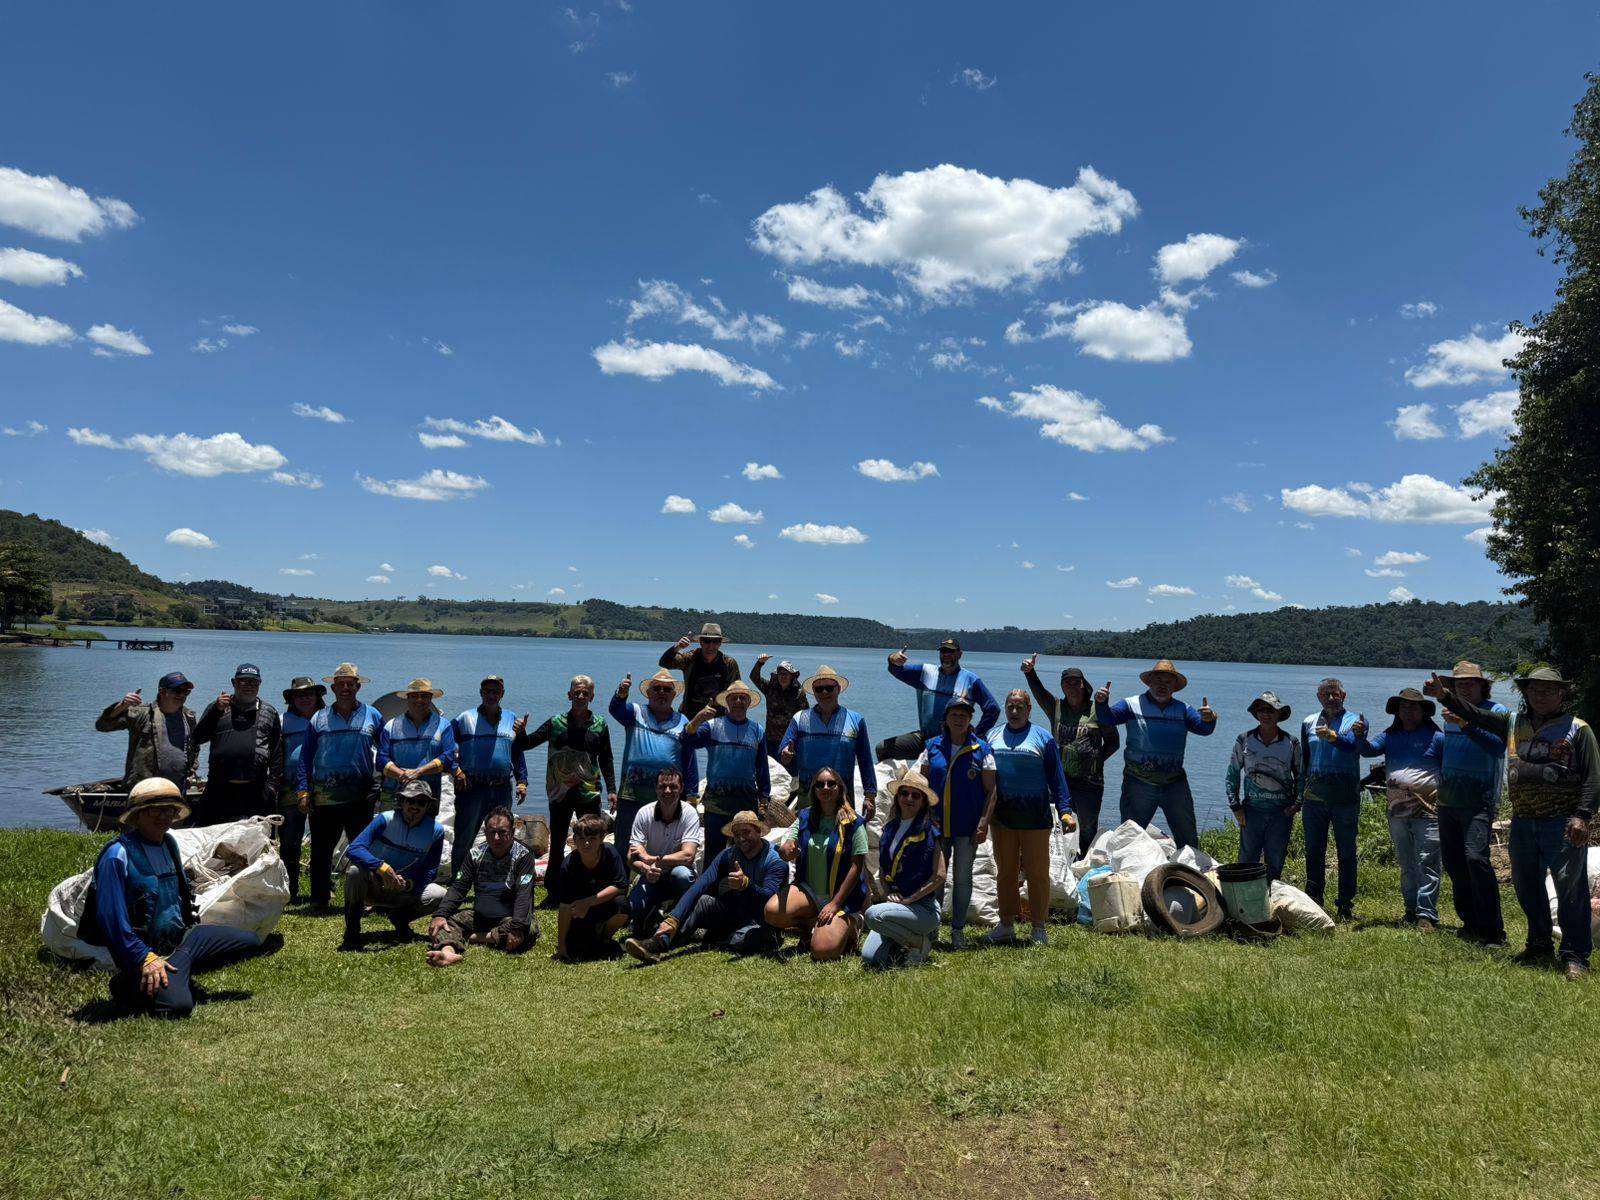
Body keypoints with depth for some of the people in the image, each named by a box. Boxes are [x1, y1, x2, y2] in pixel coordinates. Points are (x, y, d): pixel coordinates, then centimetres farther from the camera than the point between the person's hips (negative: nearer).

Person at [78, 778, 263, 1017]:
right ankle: (131, 986, 1)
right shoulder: (117, 856, -17)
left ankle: (180, 974, 10)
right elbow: (111, 917, -21)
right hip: (149, 951, -8)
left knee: (251, 942, 6)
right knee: (177, 1006, -30)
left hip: (183, 937, 8)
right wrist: (144, 958, -23)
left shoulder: (169, 843, 9)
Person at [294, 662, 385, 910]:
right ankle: (319, 897, 16)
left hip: (361, 797, -1)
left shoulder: (372, 716, 9)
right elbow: (306, 757, 10)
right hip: (324, 796, 1)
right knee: (321, 849, 6)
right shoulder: (319, 718, 11)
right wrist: (303, 790, 2)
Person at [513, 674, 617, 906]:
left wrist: (611, 789, 4)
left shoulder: (600, 725, 3)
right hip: (560, 793, 0)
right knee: (557, 845, 9)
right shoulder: (556, 722, 2)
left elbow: (606, 760, 10)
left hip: (589, 793, 0)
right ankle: (553, 893, 19)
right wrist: (521, 732, -16)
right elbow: (526, 745, 6)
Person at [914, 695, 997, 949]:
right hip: (936, 826, 2)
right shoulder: (933, 746, 5)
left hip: (967, 828, -1)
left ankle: (958, 930, 18)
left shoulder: (981, 750, -1)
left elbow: (991, 790, -2)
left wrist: (984, 823, -11)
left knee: (962, 879, 7)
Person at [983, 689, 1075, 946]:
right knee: (1005, 872, 9)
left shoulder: (1043, 739, 3)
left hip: (1035, 815, -3)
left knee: (1037, 873, 2)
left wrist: (1065, 811, -8)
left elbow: (1056, 778, 1)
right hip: (1001, 814, 3)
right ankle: (1006, 926, 20)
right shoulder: (992, 736, 10)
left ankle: (1039, 928, 13)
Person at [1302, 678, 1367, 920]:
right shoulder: (1309, 723, 13)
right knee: (1314, 852, 8)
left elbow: (1352, 744, -22)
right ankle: (1313, 902, 16)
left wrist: (1332, 736, -43)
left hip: (1345, 796, -3)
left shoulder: (1356, 720, 1)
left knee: (1346, 852, 3)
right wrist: (1299, 795, 15)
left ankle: (1345, 905, 11)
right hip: (1314, 795, 3)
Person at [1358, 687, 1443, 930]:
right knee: (1406, 865, 13)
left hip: (1427, 811, -5)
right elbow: (1369, 749, 0)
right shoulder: (1390, 736, 11)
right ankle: (1411, 909, 23)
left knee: (1426, 863, -7)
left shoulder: (1436, 737, -1)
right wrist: (1360, 736, -21)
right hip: (1397, 811, 5)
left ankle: (1426, 914, -6)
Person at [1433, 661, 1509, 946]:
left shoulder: (1496, 712, -5)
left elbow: (1498, 746, -23)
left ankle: (1493, 932, -12)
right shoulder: (1451, 713, 16)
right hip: (1448, 800, 7)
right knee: (1452, 861, 9)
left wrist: (1466, 724, -32)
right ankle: (1470, 923, 21)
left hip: (1478, 800, -7)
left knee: (1475, 857, -20)